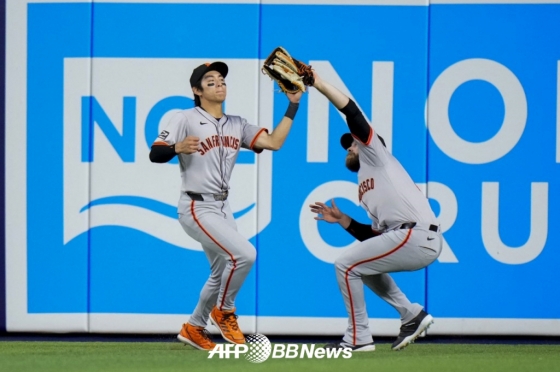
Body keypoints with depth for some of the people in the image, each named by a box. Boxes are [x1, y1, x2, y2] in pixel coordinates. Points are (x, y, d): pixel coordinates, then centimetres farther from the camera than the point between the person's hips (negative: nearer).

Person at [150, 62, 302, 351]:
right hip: (197, 207, -8)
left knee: (222, 273, 18)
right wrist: (177, 148, -36)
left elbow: (273, 142, -3)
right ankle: (224, 311, 1)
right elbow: (155, 154, -15)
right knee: (244, 253, -22)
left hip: (222, 208, 8)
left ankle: (193, 328, 35)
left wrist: (293, 105, -6)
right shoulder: (186, 119, -10)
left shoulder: (236, 125, 7)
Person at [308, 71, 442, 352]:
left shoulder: (376, 157, 9)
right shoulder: (366, 188, 31)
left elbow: (353, 114, -3)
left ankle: (358, 338, 1)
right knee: (364, 262, 28)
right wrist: (342, 221, 24)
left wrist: (319, 85, -4)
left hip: (416, 236, -10)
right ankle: (412, 315, 21)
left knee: (345, 265, -3)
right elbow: (375, 236, 27)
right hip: (422, 244, 10)